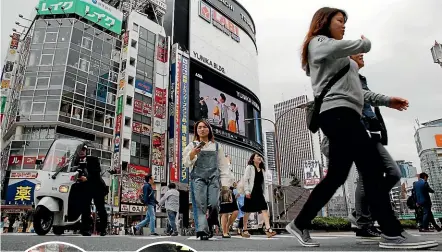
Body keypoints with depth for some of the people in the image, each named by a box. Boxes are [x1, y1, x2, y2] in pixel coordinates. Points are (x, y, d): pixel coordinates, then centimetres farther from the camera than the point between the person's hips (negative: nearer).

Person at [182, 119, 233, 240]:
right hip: (198, 178, -1)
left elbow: (223, 165, 14)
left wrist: (225, 183, 4)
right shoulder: (192, 145, 15)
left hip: (213, 178, 1)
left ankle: (210, 225, 11)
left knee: (214, 204, -13)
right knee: (200, 205, -11)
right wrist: (193, 152, -15)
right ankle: (202, 231, -11)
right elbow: (186, 163, 5)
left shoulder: (216, 146, 18)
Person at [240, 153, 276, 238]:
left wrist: (263, 192, 13)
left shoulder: (262, 169, 18)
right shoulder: (249, 167, 1)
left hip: (259, 192, 5)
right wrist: (246, 191, -16)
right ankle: (244, 230, 15)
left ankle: (268, 229, -16)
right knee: (248, 212, 2)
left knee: (264, 210, -10)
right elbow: (245, 179, -7)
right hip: (251, 192, -5)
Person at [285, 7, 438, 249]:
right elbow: (359, 46, -12)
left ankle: (300, 224, 9)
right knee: (372, 167, -14)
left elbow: (353, 89, 29)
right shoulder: (318, 43, 6)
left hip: (343, 115, 10)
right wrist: (365, 41, 11)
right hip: (337, 112, -9)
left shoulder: (338, 58, 34)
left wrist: (386, 100, 24)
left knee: (336, 176, 4)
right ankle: (392, 234, -11)